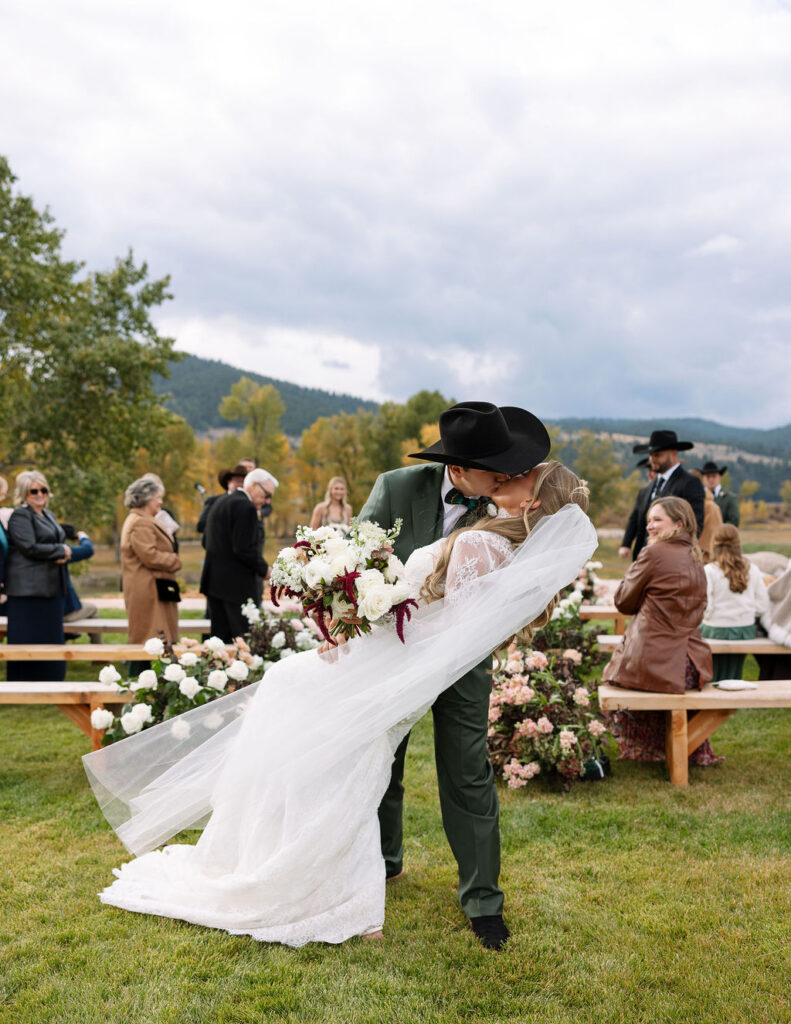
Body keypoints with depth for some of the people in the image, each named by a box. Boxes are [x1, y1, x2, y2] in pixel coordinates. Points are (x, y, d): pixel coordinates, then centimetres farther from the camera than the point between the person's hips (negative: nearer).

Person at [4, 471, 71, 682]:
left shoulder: (48, 515, 18)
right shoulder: (20, 516, -7)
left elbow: (62, 542, 19)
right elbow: (30, 547, -17)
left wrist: (63, 556, -4)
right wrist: (60, 551, -7)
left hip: (51, 586, 8)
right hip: (28, 588, -8)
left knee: (51, 637, 10)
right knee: (28, 640, -4)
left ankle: (49, 684, 17)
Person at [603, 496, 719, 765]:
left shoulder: (654, 553, -13)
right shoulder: (695, 560, 11)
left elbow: (623, 602, -2)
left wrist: (639, 558, 3)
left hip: (656, 665, -7)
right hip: (692, 667, 7)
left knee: (610, 673, 23)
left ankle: (643, 749, 36)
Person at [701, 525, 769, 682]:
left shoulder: (709, 571, -13)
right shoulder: (752, 570, -1)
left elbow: (705, 606, -14)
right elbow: (763, 606, 3)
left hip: (717, 630, -4)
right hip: (746, 631, 4)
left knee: (711, 680, 12)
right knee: (733, 679, 19)